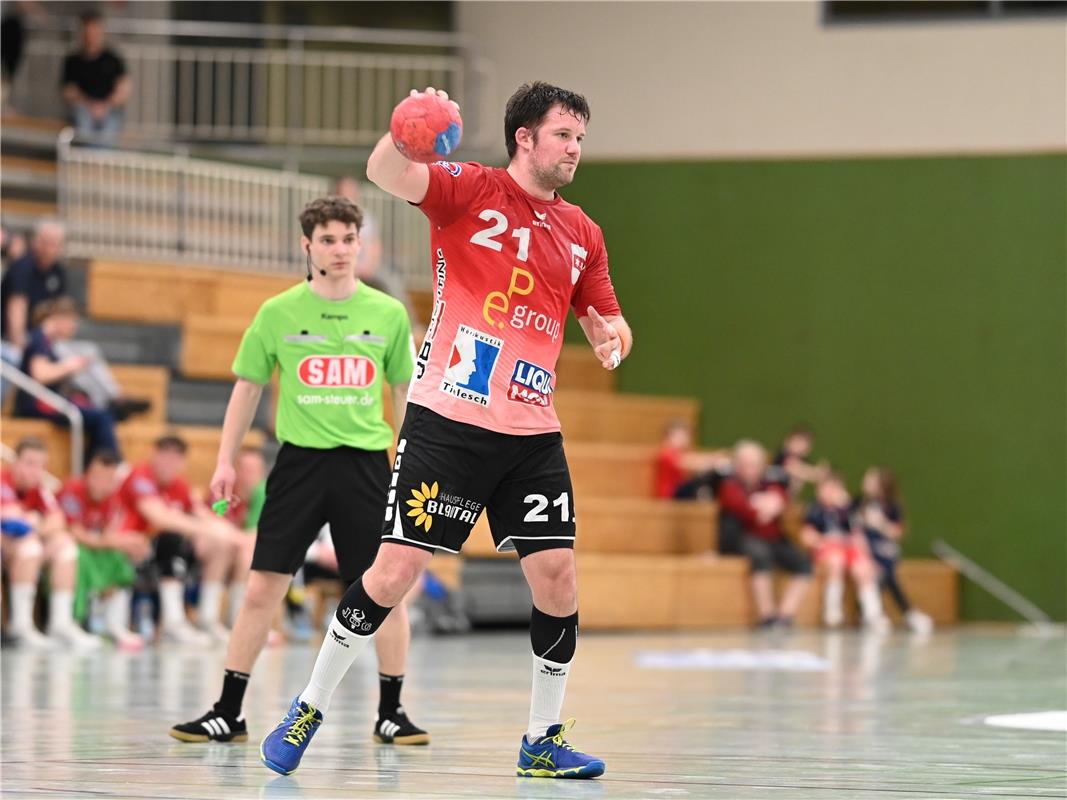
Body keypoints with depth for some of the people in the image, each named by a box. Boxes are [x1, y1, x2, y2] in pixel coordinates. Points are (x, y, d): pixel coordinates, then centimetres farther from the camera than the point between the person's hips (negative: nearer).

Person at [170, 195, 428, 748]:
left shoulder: (388, 314, 4)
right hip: (300, 460, -1)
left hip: (365, 464, 1)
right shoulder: (277, 314, 2)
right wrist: (225, 461, 5)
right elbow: (248, 387, 10)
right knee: (262, 588, -4)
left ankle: (390, 713, 12)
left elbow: (404, 393, 12)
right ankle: (228, 713, 4)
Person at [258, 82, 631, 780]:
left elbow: (604, 321, 21)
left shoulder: (581, 232, 13)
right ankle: (309, 710, 10)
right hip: (448, 424, -5)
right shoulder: (471, 190, -3)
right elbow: (386, 173, -19)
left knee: (557, 577, -3)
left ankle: (544, 740, 12)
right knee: (396, 569, -6)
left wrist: (612, 335, -3)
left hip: (533, 434, 5)